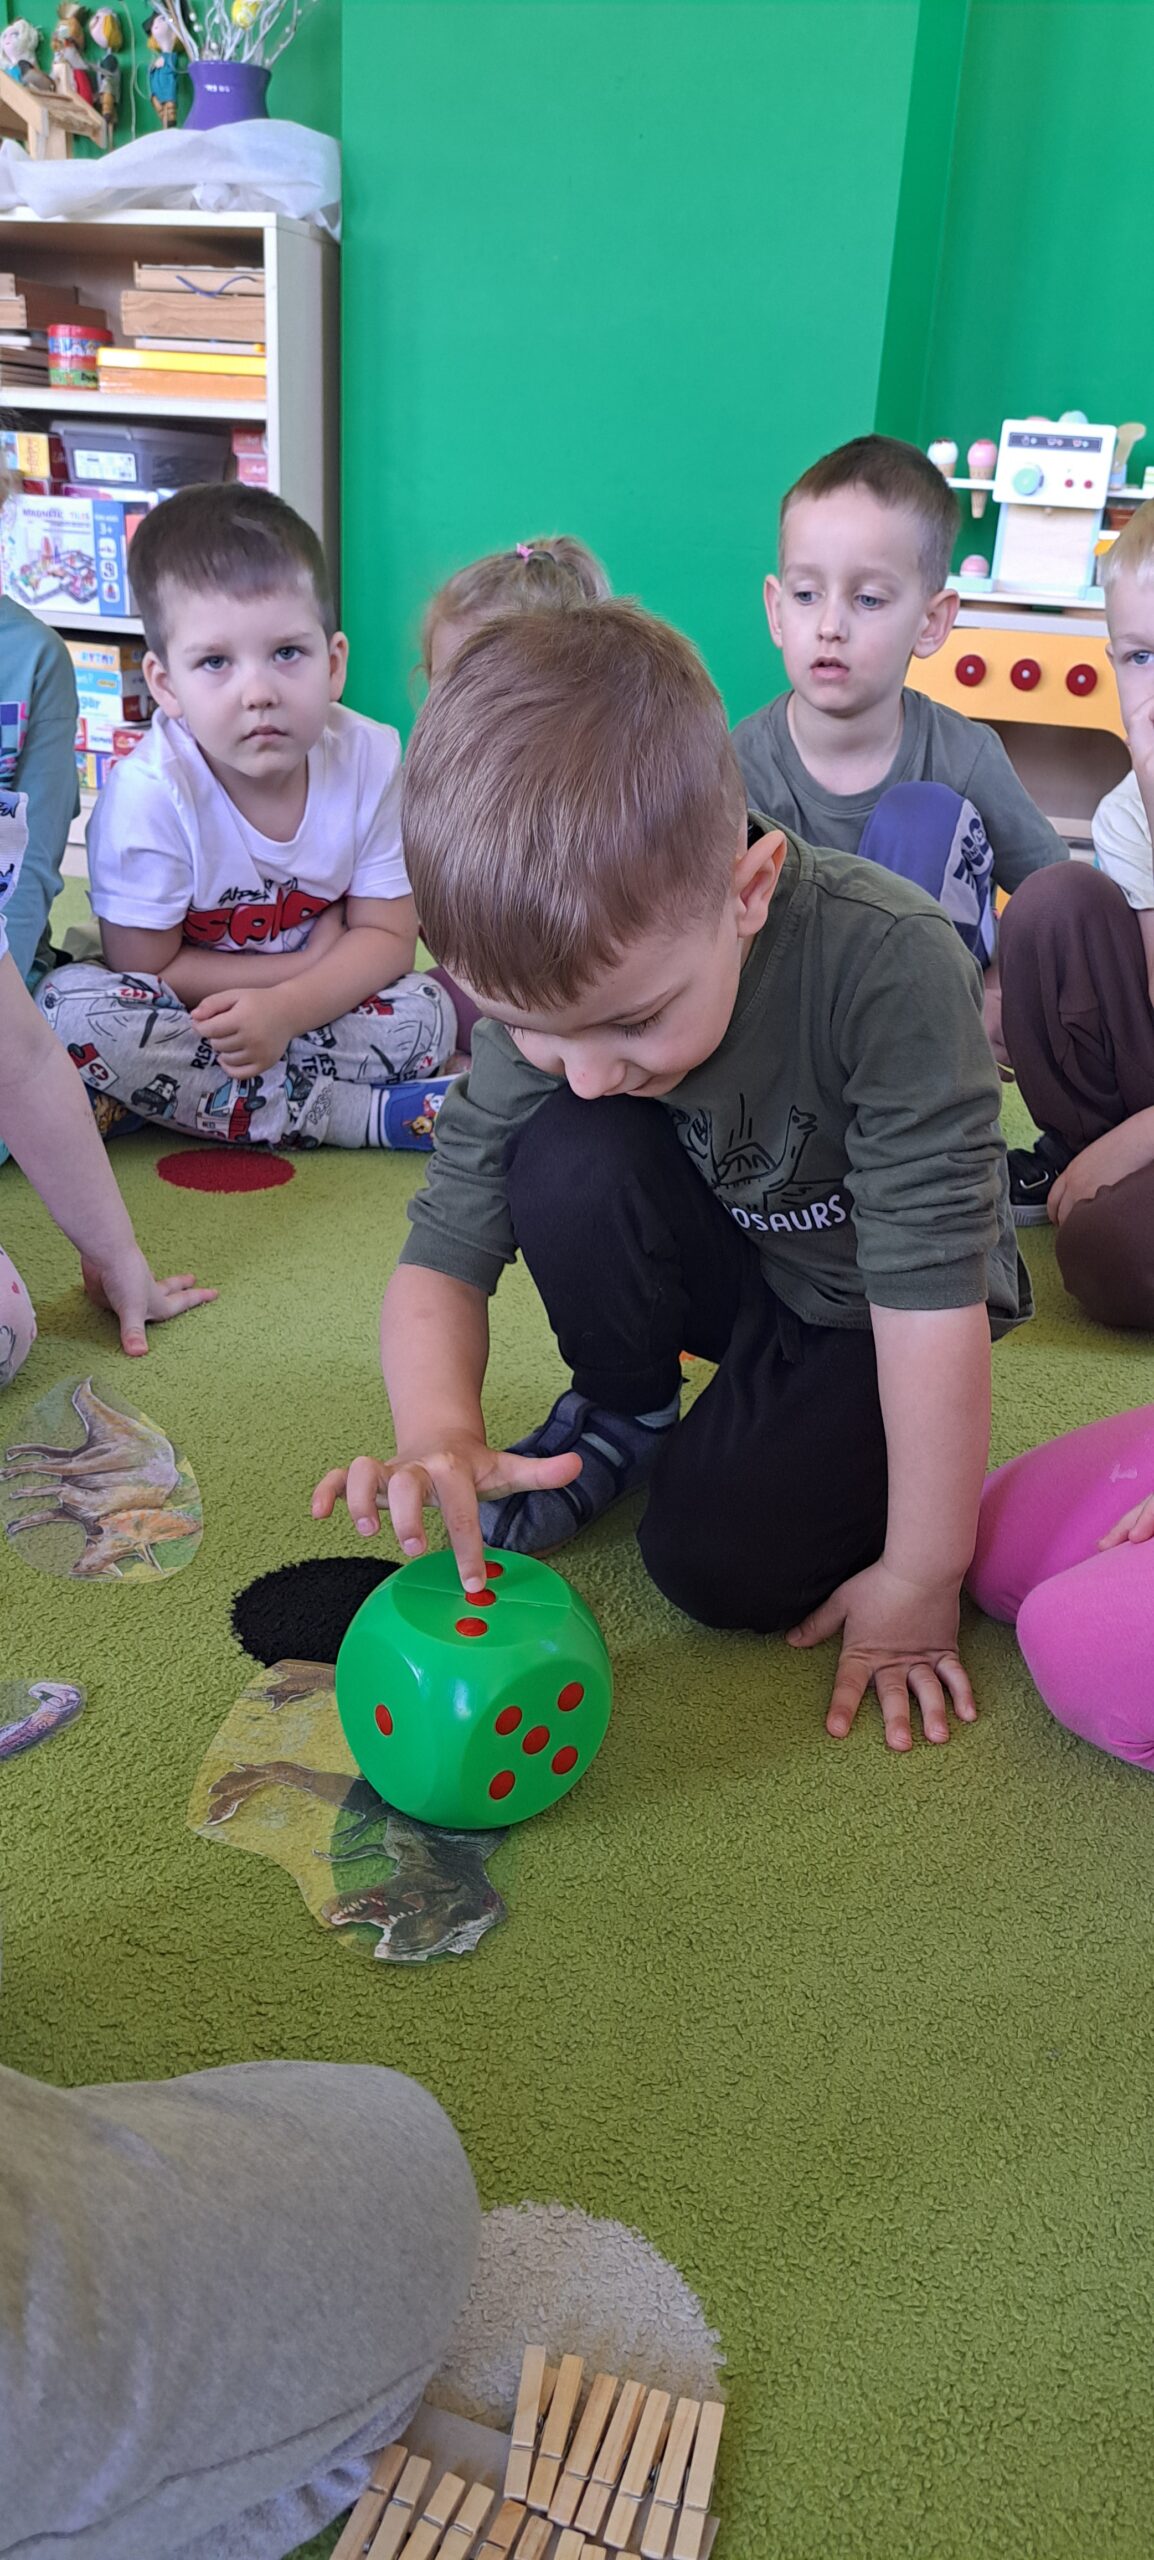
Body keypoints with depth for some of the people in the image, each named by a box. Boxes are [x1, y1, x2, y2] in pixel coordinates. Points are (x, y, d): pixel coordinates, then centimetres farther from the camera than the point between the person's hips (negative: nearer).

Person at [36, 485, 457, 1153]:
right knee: (68, 1008, -33)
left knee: (428, 1015, -22)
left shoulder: (370, 758, -15)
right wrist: (314, 962, -17)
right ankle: (365, 1116, -26)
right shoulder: (149, 795, -24)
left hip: (305, 1008, 2)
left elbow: (388, 936, -11)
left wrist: (285, 1009, -28)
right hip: (179, 1016, -1)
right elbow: (146, 969, -17)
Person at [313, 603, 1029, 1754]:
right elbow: (444, 1254, -18)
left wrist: (919, 1582, -27)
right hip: (720, 1259, 4)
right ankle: (623, 1414, 0)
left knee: (719, 1561, -22)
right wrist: (439, 1431, -39)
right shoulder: (546, 985, -23)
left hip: (861, 1304, -3)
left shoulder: (889, 964, -37)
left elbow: (930, 1290, -33)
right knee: (566, 1158, -28)